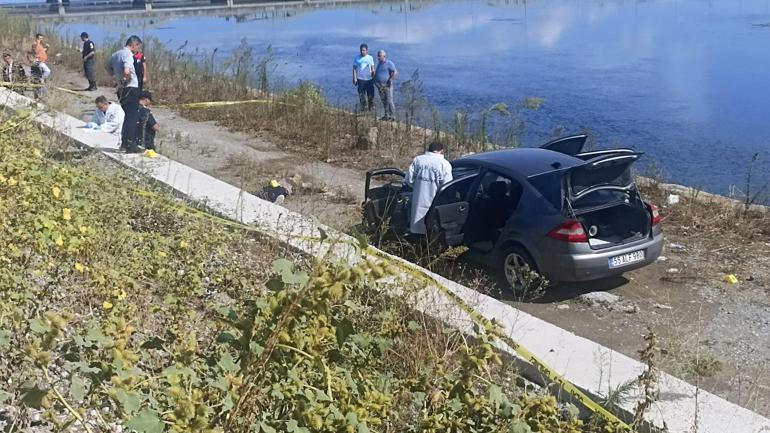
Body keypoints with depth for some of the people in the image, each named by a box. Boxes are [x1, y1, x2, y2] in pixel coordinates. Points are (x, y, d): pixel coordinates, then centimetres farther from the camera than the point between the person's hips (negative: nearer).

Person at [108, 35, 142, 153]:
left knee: (127, 116, 20)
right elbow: (127, 72, -31)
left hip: (121, 90, 9)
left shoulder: (115, 54, 12)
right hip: (131, 89, -9)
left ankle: (124, 142, 25)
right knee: (132, 117, -2)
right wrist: (126, 82, -12)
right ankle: (130, 146, -1)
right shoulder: (128, 55, -16)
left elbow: (108, 68, 28)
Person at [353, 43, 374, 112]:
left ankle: (371, 109, 9)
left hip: (369, 79, 1)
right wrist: (355, 78, -5)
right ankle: (364, 109, 7)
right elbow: (354, 68, 3)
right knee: (362, 96, 0)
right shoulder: (357, 58, 1)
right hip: (360, 79, 0)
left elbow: (372, 69, 9)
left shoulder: (370, 58, 4)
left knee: (371, 95, 0)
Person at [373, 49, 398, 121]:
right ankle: (386, 115, 16)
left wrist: (390, 80, -18)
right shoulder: (379, 64, 15)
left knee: (389, 101, -8)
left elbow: (395, 72, -15)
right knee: (384, 101, 10)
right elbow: (376, 73, 28)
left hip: (387, 86, -8)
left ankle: (392, 116, -5)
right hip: (380, 86, 8)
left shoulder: (389, 63, -9)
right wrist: (375, 81, 14)